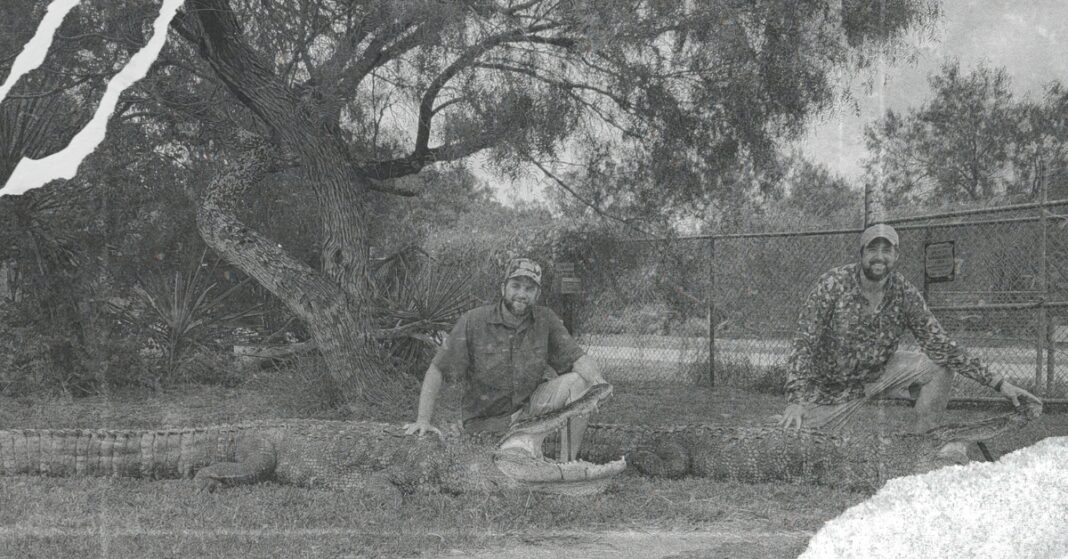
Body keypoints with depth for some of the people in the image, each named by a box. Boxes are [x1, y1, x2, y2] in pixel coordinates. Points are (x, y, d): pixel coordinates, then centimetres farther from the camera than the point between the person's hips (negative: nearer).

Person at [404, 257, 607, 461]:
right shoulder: (473, 322, -11)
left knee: (578, 382, -19)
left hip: (529, 408, 4)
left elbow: (577, 358, -7)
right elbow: (436, 371, -10)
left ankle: (567, 465, -10)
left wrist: (597, 380, -31)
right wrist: (423, 420, -20)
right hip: (487, 422, -4)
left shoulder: (545, 320, -3)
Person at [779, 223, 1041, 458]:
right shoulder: (833, 285, -22)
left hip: (880, 372, 3)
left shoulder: (905, 293, -12)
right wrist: (795, 401, -37)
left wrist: (998, 383, -17)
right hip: (833, 387, -3)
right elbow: (804, 344, -24)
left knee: (940, 366, -14)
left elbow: (939, 345, -11)